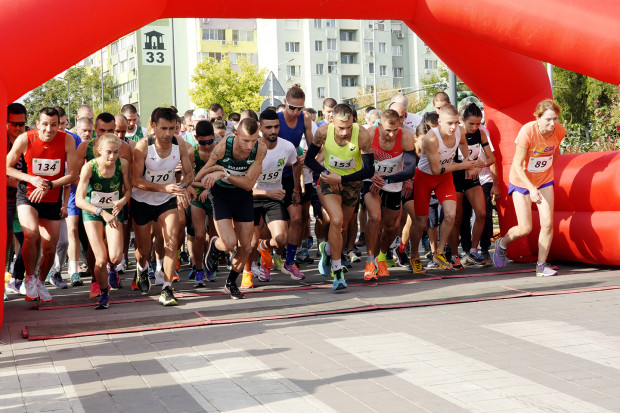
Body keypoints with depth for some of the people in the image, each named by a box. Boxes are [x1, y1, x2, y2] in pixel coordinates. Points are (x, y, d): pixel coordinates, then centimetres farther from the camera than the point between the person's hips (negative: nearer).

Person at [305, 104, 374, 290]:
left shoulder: (362, 135, -25)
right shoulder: (323, 132, -22)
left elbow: (369, 170, -19)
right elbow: (309, 159, -7)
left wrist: (341, 179, -24)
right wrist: (325, 173, -24)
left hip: (352, 182, 1)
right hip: (330, 180, -1)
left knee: (342, 225, 15)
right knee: (336, 220, -22)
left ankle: (327, 248, 50)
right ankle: (337, 273, -16)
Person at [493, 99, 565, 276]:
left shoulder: (559, 131, -13)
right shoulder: (527, 131, -27)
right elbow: (517, 165, -23)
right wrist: (531, 189, -31)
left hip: (545, 181, 4)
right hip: (522, 181, -4)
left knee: (548, 223, -8)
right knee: (525, 229, -5)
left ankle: (542, 264, 7)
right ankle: (502, 243, 28)